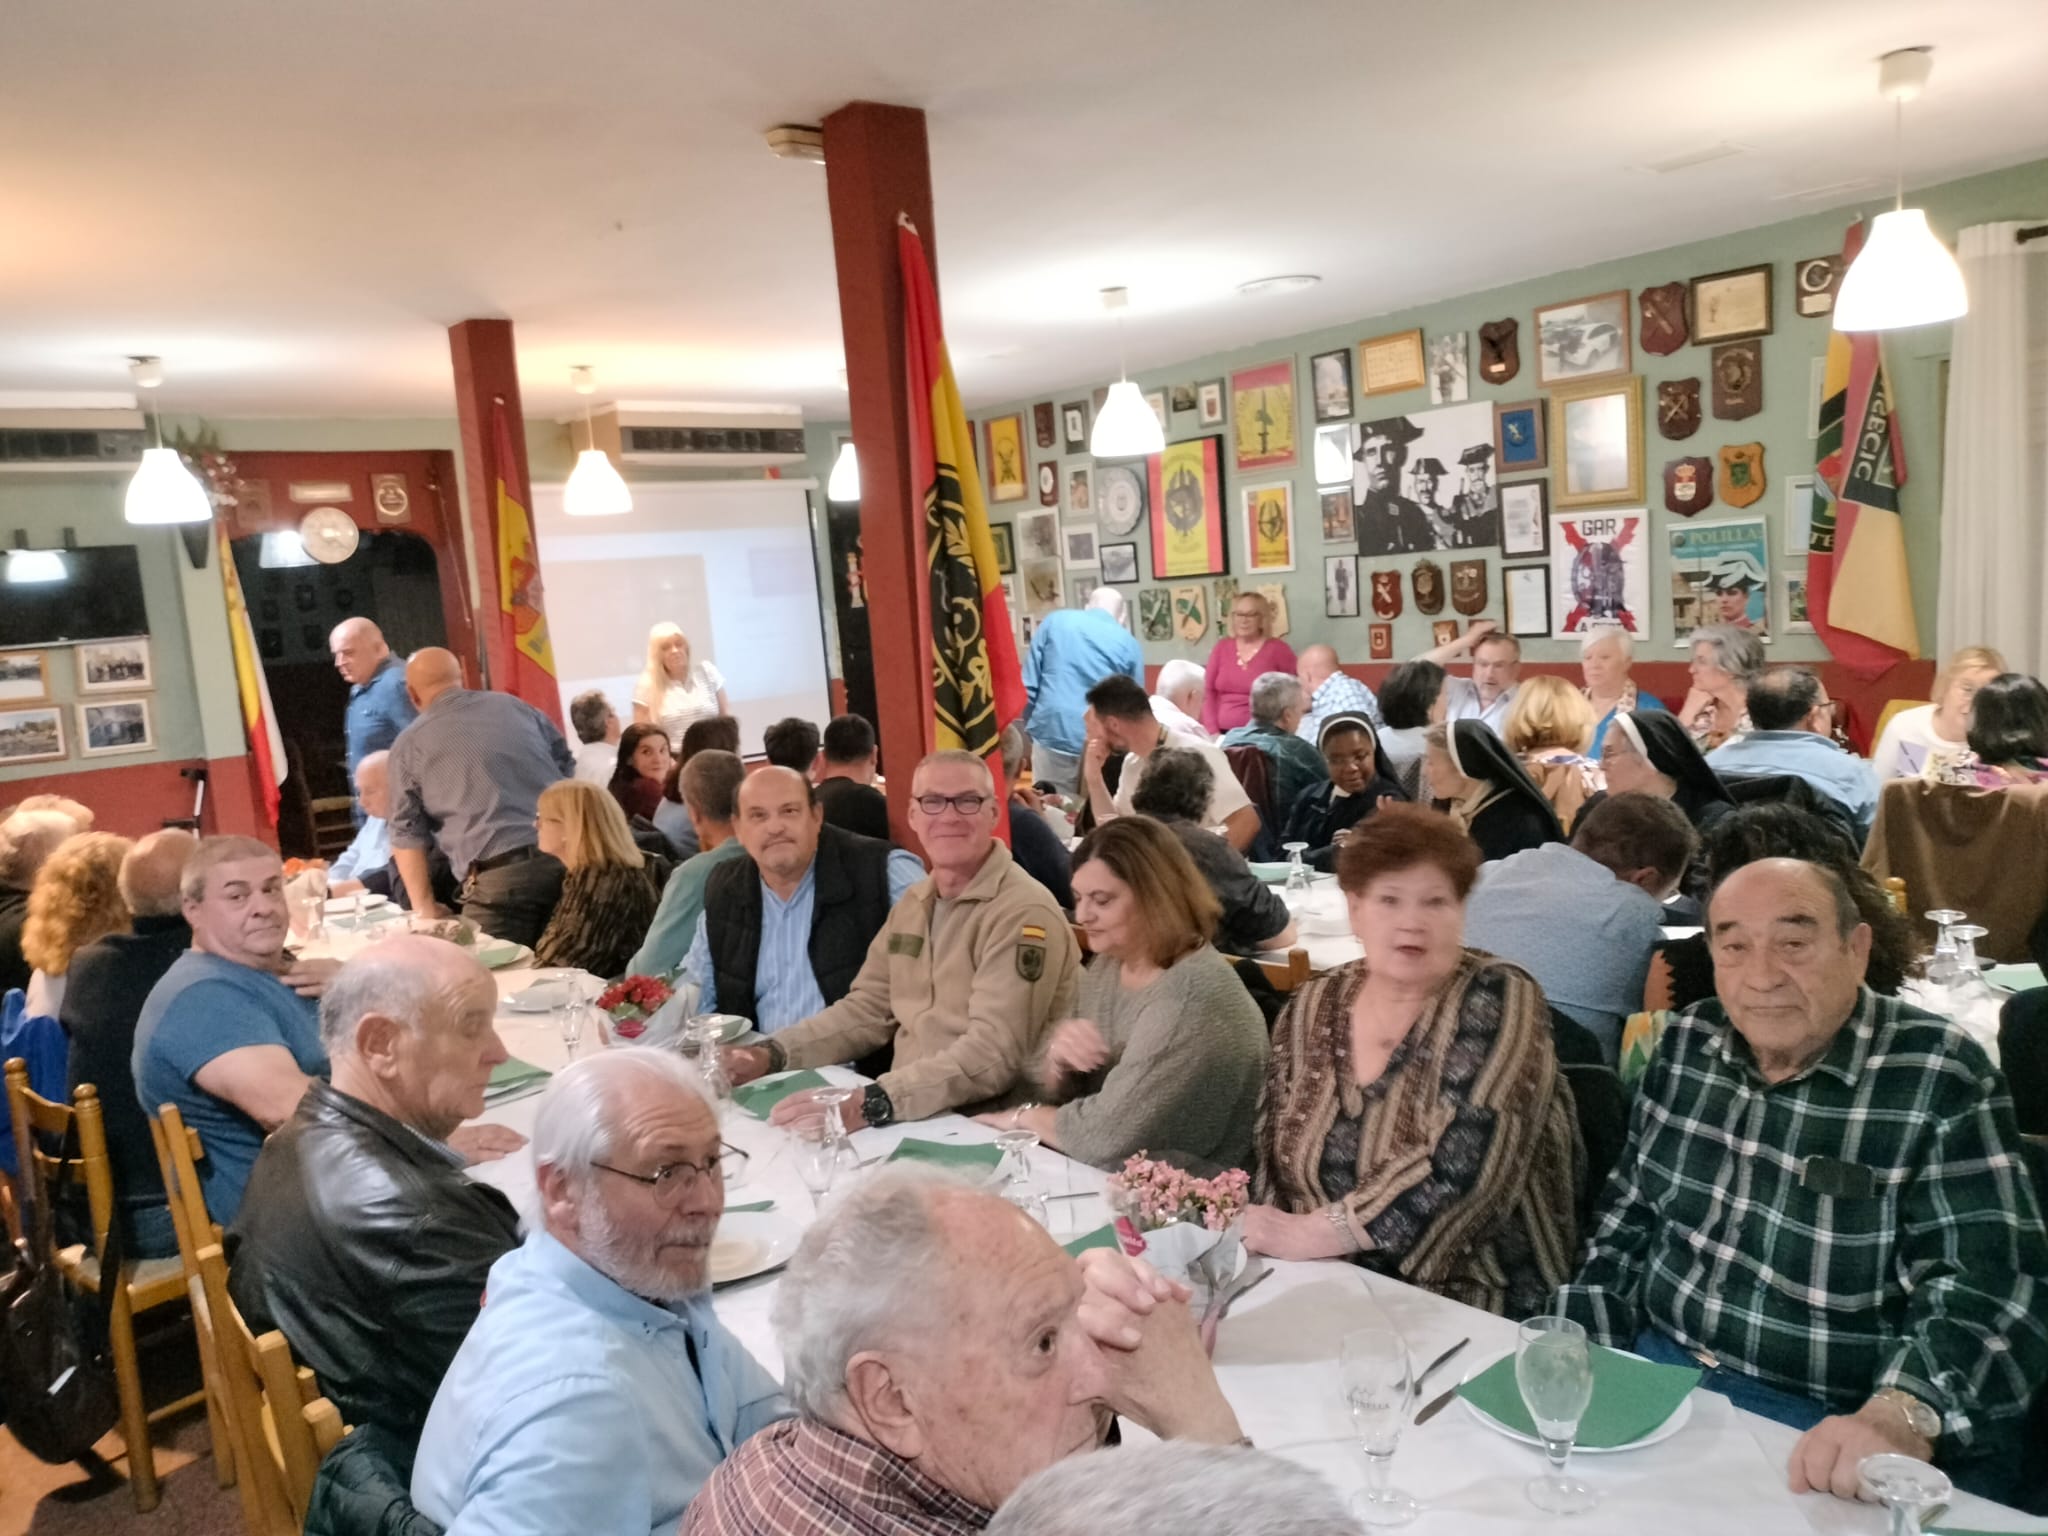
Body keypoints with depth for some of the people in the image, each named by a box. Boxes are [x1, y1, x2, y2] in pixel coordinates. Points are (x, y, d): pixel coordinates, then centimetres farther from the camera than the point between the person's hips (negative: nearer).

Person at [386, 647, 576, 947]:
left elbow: (407, 833, 6)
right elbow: (568, 770, 24)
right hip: (568, 857, 4)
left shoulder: (410, 745, 9)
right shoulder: (515, 706, 18)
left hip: (499, 877, -4)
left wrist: (424, 907, 9)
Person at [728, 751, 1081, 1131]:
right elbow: (868, 1008, 13)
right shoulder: (914, 902, 10)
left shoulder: (1024, 913, -16)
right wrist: (771, 1054, -3)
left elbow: (995, 1053, -25)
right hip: (909, 1120, 7)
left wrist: (871, 1104, -35)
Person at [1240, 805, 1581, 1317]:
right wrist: (1259, 1229, -13)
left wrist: (1306, 1234, -21)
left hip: (1474, 1307, -5)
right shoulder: (1311, 1009, 4)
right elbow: (1270, 1155, 7)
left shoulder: (1498, 1001, -11)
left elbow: (1466, 1167, -22)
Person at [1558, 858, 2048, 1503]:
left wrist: (1903, 1416, -35)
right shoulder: (1686, 1044, 4)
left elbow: (1990, 1283, -18)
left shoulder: (1940, 1077, -11)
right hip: (1658, 1367, 4)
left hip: (1836, 1429, -4)